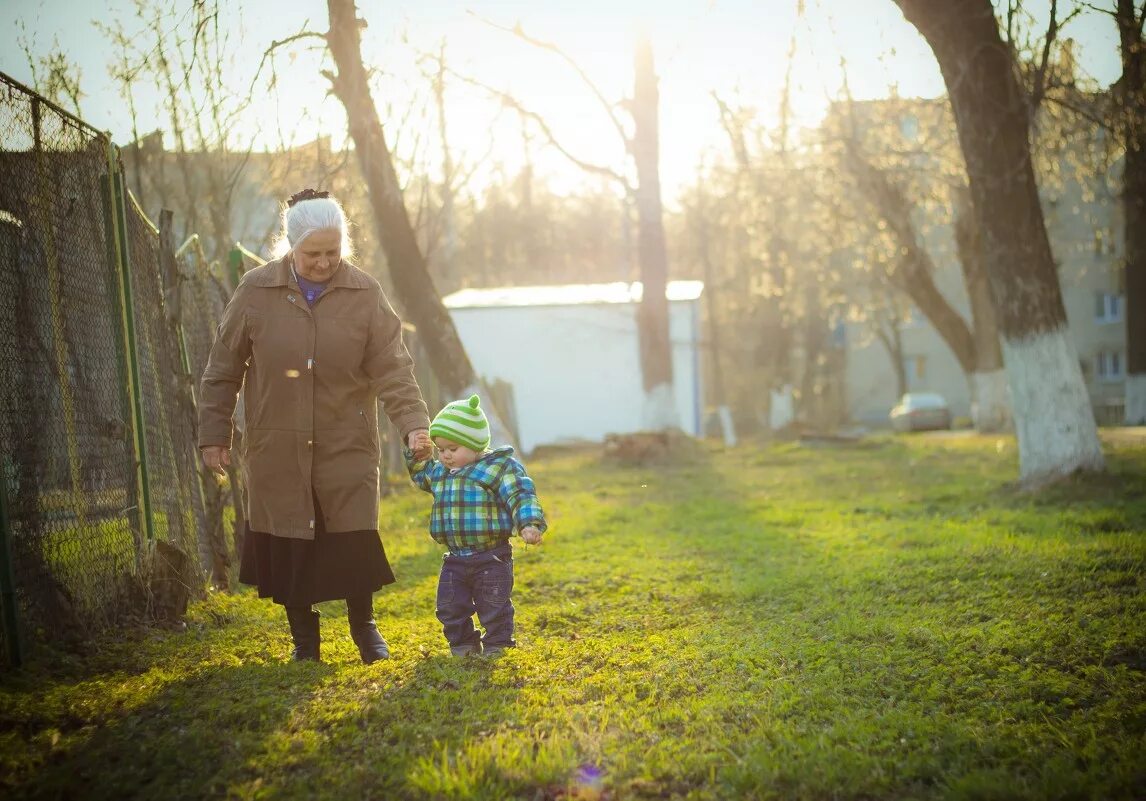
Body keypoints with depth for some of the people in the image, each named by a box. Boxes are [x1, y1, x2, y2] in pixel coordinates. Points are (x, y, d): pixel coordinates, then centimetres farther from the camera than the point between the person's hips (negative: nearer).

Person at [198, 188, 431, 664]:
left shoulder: (365, 294, -4)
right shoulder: (256, 291, -3)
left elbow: (392, 368, -7)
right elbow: (223, 368, 3)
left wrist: (413, 423, -21)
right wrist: (214, 434, 3)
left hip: (347, 445, 0)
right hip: (276, 447, 1)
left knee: (354, 540, -1)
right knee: (287, 544, 5)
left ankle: (363, 624, 23)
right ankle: (303, 636, 24)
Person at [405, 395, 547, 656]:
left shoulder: (499, 468, -11)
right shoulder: (441, 473, 10)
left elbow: (521, 497, -18)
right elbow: (421, 475, 33)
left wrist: (529, 525, -32)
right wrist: (417, 455, 16)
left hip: (492, 558, -6)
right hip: (455, 560, 6)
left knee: (494, 608, 3)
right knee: (450, 608, 10)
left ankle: (496, 647, 18)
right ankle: (463, 646, 26)